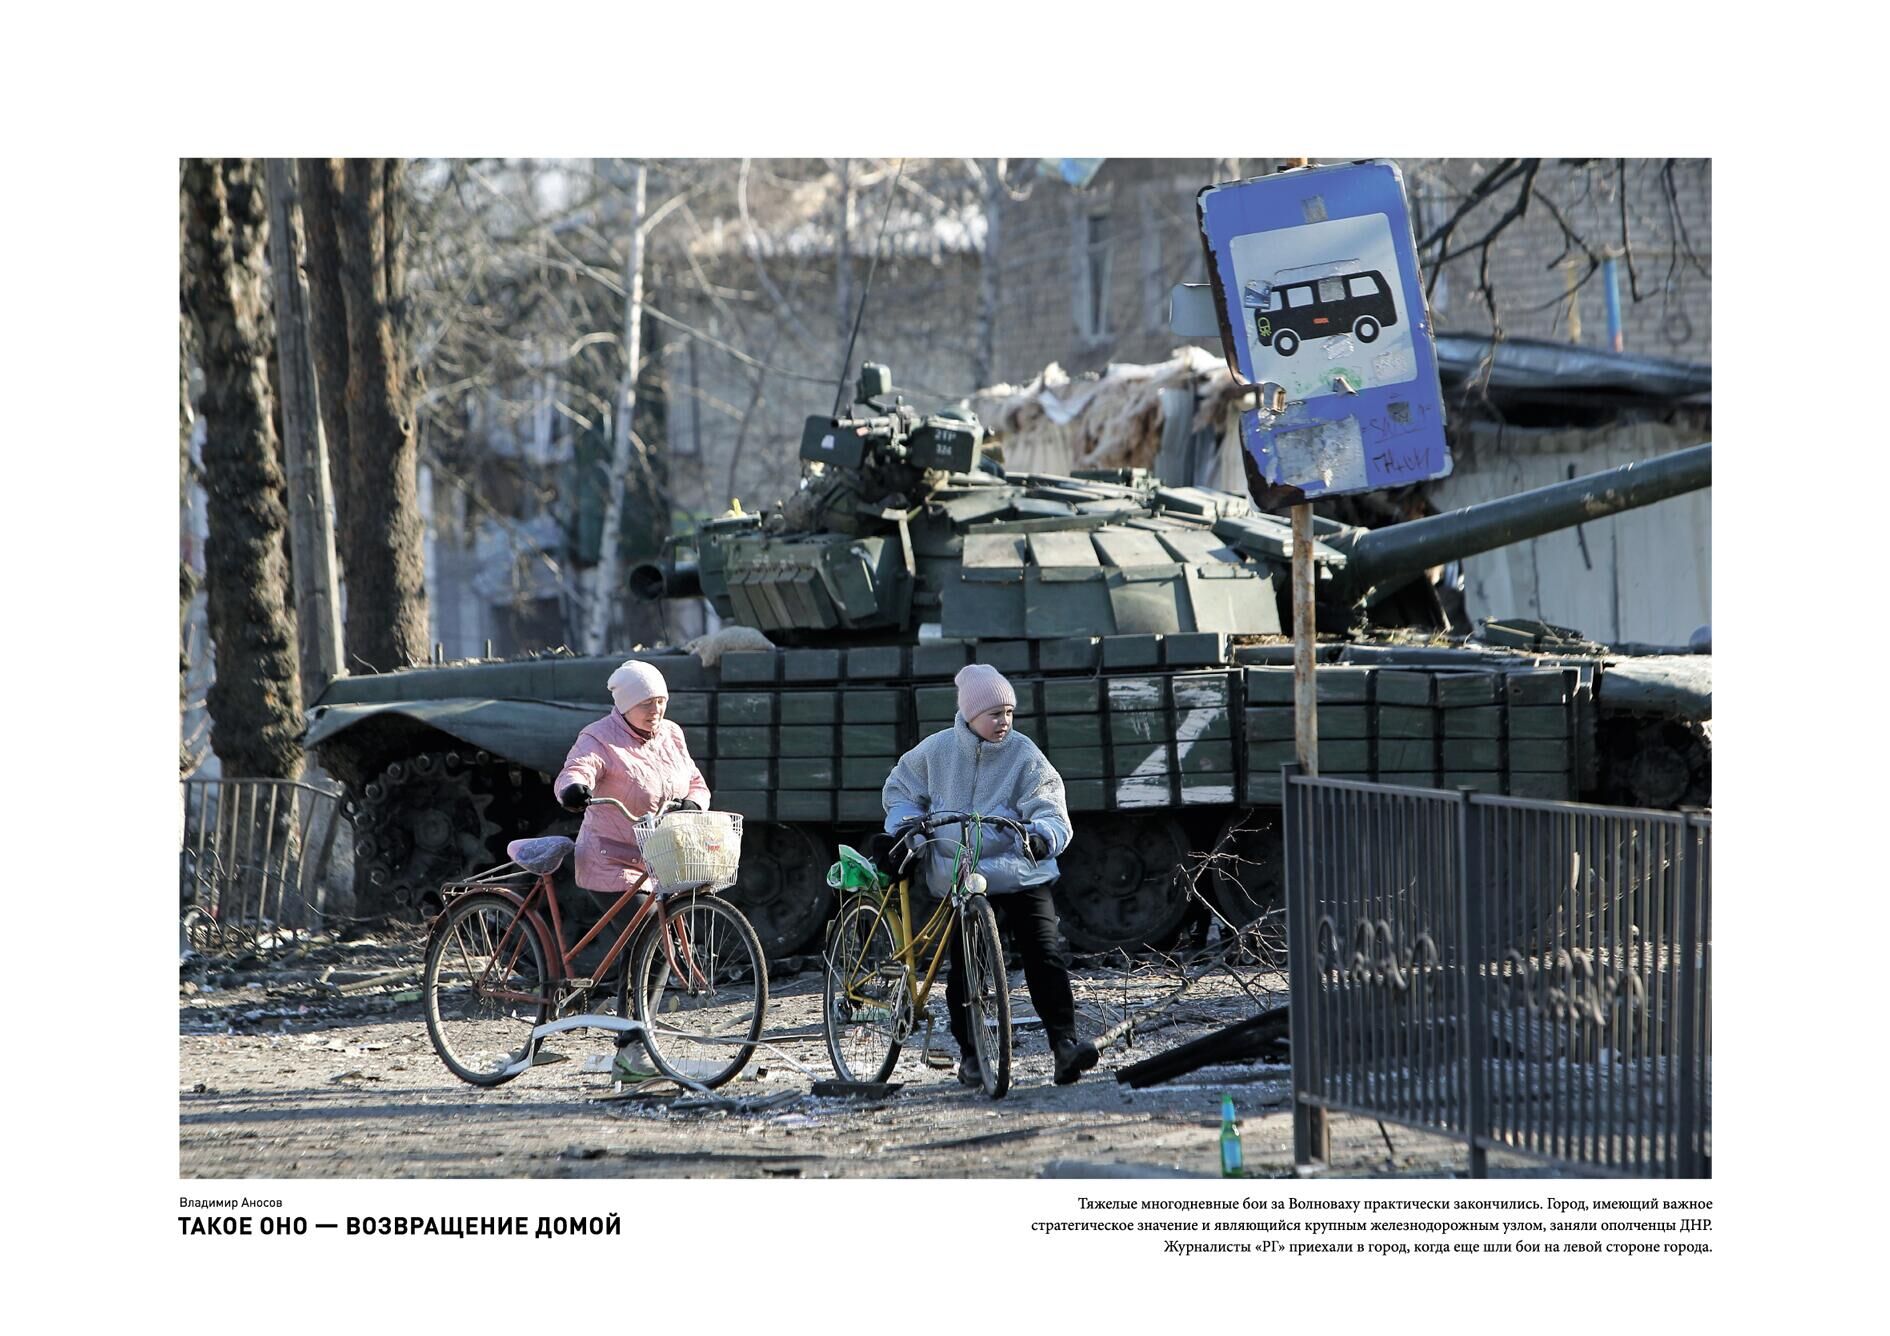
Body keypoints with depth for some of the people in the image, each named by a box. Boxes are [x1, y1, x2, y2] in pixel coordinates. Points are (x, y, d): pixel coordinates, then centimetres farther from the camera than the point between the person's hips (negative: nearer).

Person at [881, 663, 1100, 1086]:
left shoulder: (1024, 755, -3)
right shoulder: (936, 751, 2)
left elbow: (1051, 813, -7)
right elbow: (900, 792, 18)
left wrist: (1041, 836, -29)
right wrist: (903, 829, 0)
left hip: (1022, 875, -1)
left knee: (1046, 956, -13)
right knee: (964, 967, -1)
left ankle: (1065, 1043, -13)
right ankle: (970, 1055, 12)